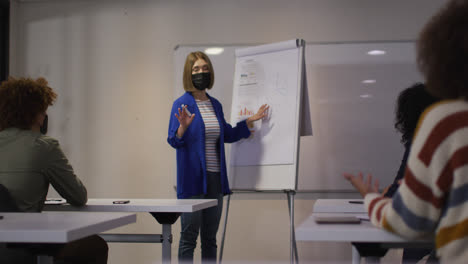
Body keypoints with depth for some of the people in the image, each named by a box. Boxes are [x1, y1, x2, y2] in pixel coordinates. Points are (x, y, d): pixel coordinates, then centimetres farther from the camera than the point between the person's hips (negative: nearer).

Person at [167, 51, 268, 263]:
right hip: (193, 179, -6)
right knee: (189, 236, -2)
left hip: (215, 178, 6)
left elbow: (227, 135, 23)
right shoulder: (182, 104, -7)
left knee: (210, 238, 12)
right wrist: (183, 127, -31)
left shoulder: (215, 104, 12)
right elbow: (174, 141, -12)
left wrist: (251, 120, 18)